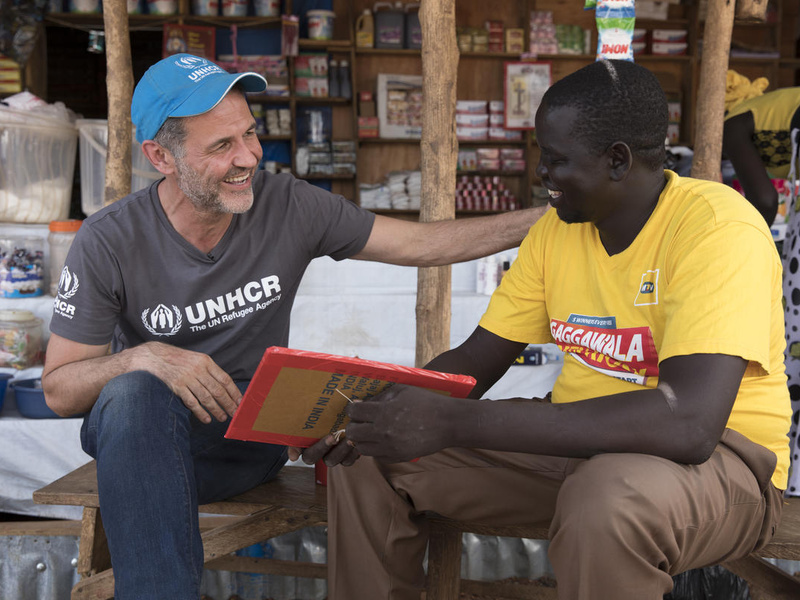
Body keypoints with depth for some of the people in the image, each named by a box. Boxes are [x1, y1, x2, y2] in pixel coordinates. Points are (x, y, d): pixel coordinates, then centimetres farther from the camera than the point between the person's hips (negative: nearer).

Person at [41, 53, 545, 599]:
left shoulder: (289, 207, -8)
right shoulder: (109, 245, -13)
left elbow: (423, 243, -3)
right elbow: (59, 390, -9)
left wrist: (541, 219, -12)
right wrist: (143, 358, -29)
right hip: (138, 433, -2)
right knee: (138, 393, -37)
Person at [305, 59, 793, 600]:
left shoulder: (716, 226, -20)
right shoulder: (557, 229, 5)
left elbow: (689, 422, -33)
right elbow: (476, 360, 9)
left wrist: (451, 423, -35)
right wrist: (383, 406, -14)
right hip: (580, 437, 7)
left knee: (607, 497, -41)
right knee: (367, 453, -2)